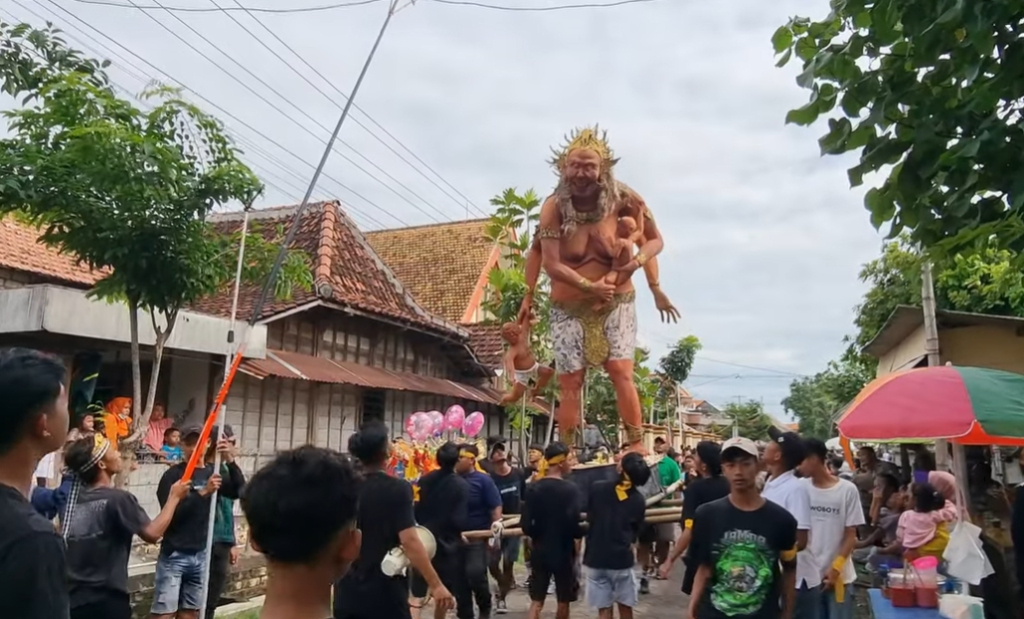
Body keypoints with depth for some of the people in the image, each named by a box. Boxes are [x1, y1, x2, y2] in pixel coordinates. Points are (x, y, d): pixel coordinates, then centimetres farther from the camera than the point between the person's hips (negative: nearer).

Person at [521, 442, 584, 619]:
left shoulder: (534, 488, -3)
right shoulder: (571, 489, -14)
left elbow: (526, 525, -5)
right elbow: (574, 524, -20)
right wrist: (581, 533, 2)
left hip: (540, 552, 3)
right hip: (564, 553, -3)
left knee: (536, 602, 7)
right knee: (563, 602, 14)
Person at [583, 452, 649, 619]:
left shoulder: (597, 488, -8)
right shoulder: (639, 500, -4)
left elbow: (588, 517, 4)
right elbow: (635, 533, 3)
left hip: (595, 556, -1)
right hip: (622, 558, 1)